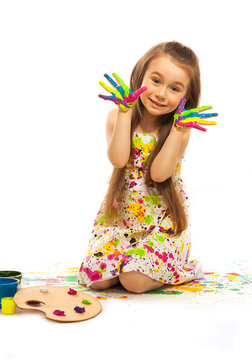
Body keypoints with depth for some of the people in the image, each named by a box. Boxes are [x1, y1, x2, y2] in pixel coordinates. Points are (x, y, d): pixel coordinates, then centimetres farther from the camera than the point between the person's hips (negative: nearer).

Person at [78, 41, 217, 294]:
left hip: (163, 218, -2)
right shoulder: (118, 117, -5)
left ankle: (185, 269, 11)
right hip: (121, 213, 3)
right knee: (97, 279, -9)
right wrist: (124, 111, -21)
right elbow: (118, 160, -23)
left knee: (134, 281, -18)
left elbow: (159, 173, -23)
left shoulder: (179, 129, -8)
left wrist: (178, 128, -25)